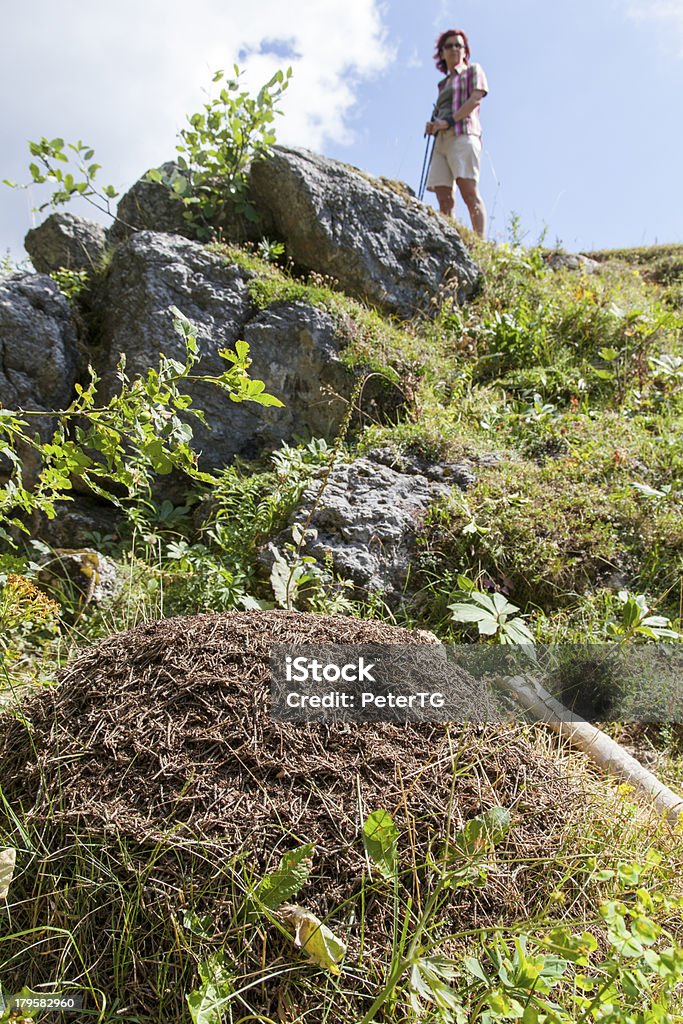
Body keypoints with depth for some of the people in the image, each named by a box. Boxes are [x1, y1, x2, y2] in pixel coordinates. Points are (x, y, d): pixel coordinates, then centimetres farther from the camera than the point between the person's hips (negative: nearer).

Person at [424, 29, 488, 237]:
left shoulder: (473, 70, 15)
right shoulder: (443, 83, 30)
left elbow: (476, 98, -2)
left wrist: (448, 121, -11)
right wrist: (433, 125, 6)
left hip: (463, 135, -6)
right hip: (441, 141, 6)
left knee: (469, 192, -22)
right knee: (443, 198, -10)